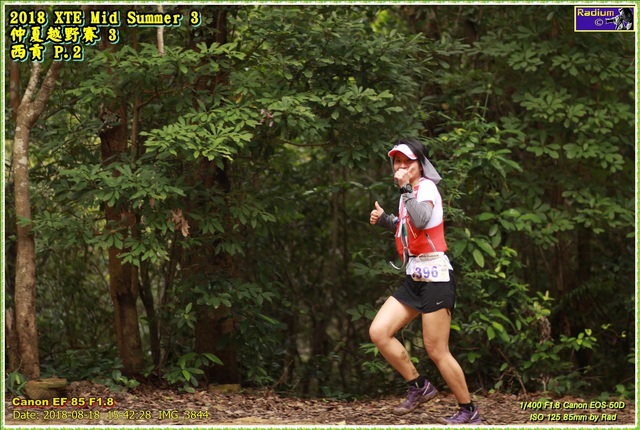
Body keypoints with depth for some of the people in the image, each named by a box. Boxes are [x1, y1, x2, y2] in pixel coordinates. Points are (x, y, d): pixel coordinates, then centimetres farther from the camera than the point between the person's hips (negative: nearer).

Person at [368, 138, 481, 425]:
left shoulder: (426, 187, -11)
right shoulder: (409, 192, 15)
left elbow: (421, 220, -31)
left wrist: (405, 189, -24)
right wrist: (383, 219, 15)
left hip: (435, 277, -9)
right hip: (413, 279, 9)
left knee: (436, 351, -7)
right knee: (379, 332, -3)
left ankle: (469, 411, 6)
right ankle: (419, 387, 11)